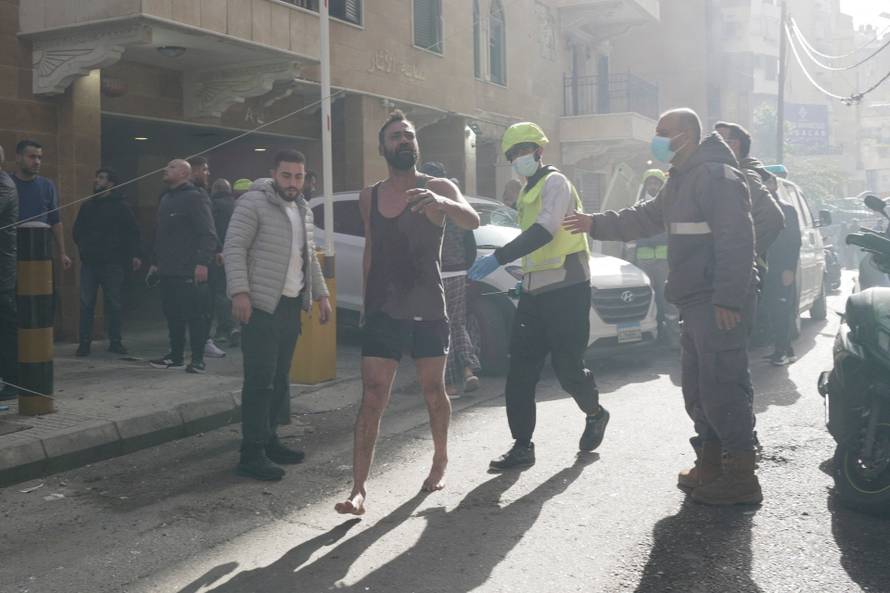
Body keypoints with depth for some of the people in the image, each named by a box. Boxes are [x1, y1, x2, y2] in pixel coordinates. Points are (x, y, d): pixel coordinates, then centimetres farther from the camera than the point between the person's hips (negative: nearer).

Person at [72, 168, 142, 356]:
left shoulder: (121, 207, 2)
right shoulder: (88, 206, 13)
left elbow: (133, 232, -1)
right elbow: (77, 230, 21)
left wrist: (134, 255, -12)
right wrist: (83, 247, 5)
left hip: (113, 263, -3)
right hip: (89, 263, 3)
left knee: (114, 304, 3)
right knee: (86, 303, 1)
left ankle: (115, 341, 11)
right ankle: (84, 342, 7)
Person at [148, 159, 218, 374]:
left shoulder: (195, 198, -8)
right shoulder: (166, 198, 20)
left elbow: (208, 234, -16)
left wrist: (203, 262, -23)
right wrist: (156, 262, 23)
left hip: (189, 272, -8)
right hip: (168, 270, 9)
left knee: (194, 315, -4)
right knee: (172, 314, 12)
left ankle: (197, 359, 1)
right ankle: (175, 355, 21)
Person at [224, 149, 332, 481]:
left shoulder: (304, 211, 17)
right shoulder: (253, 203, -8)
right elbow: (234, 248, -13)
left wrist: (321, 294, 19)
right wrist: (239, 292, -22)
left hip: (291, 305, 8)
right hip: (261, 305, -8)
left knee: (280, 379, 13)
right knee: (260, 380, -8)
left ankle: (268, 440, 24)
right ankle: (251, 454, -4)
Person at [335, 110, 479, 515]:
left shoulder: (438, 188, -3)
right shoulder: (369, 197, 7)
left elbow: (473, 221, -22)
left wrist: (440, 202, -43)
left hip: (429, 310, -2)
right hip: (383, 312, 2)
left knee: (434, 391, 11)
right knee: (371, 400, -5)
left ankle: (440, 461, 34)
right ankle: (358, 489, -6)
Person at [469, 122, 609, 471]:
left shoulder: (554, 182, -8)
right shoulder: (527, 193, 20)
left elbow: (545, 230, -24)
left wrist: (499, 257, -31)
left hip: (566, 289, -8)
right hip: (534, 292, 8)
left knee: (568, 368, -2)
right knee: (520, 372, 0)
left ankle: (595, 414, 27)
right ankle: (522, 445, 3)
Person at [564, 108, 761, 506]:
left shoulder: (717, 175, -15)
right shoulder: (680, 180, 18)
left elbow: (736, 241, -22)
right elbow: (647, 218, 31)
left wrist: (727, 299, -25)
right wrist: (596, 224, 29)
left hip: (720, 304, -11)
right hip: (695, 302, 11)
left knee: (723, 387, -9)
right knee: (698, 387, 16)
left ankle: (740, 477, -2)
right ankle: (711, 464, 26)